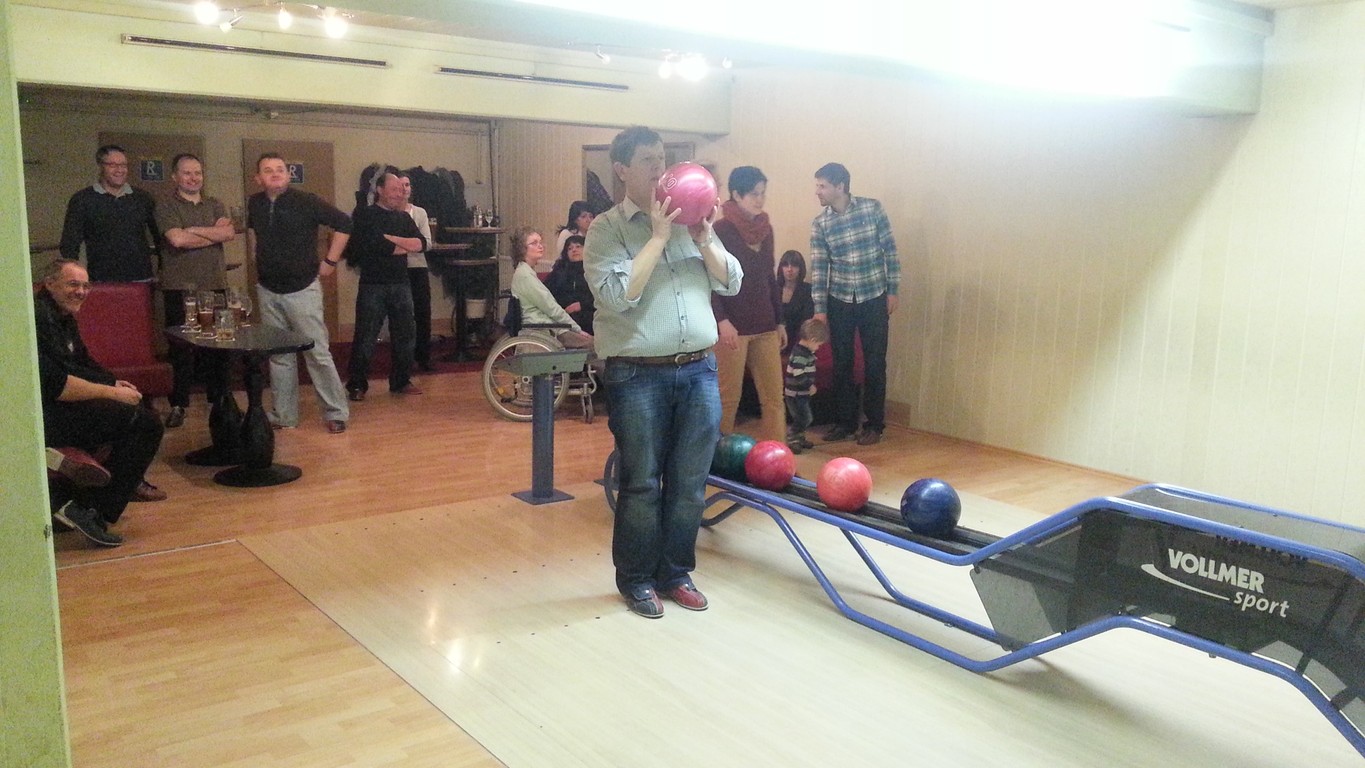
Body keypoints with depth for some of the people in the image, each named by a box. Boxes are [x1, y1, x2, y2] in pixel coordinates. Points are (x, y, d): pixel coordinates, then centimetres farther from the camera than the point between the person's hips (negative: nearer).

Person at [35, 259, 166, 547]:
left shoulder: (63, 317, 17)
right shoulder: (38, 317, -17)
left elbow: (83, 362, 23)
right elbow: (53, 384, -26)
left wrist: (115, 384, 4)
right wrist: (112, 392, -20)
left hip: (57, 407, 11)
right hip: (44, 415, -11)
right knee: (147, 424, -19)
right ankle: (91, 511, -16)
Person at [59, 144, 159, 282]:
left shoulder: (142, 198, 11)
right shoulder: (82, 200, 4)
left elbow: (159, 237, 16)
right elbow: (69, 245, 3)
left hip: (142, 279, 2)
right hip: (101, 281, -2)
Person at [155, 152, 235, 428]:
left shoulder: (215, 205, 14)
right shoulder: (166, 207, 2)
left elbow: (229, 233, -3)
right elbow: (177, 239, -14)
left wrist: (193, 230, -9)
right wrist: (213, 232, -4)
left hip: (215, 286, 3)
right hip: (180, 288, -3)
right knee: (181, 348, -1)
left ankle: (218, 399, 17)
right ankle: (178, 404, 8)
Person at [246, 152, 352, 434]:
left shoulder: (306, 201, -11)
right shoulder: (255, 204, 5)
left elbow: (343, 223, -10)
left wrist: (329, 261, -8)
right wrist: (254, 257, 18)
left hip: (302, 289, -5)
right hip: (268, 292, 5)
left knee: (318, 353, -5)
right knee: (279, 357, 10)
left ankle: (336, 413, 4)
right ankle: (283, 416, 19)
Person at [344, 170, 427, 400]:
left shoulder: (403, 217, 14)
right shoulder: (365, 215, -3)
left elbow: (421, 244, 0)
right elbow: (375, 245, -16)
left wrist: (391, 239, -12)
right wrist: (406, 246, -4)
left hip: (401, 285, 5)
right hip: (372, 285, -5)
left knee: (404, 336, 8)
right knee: (365, 338, -2)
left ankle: (401, 381, 20)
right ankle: (357, 385, 7)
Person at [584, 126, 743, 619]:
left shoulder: (693, 221, 10)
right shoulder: (606, 229, -4)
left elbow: (731, 283, 9)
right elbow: (618, 295, -18)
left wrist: (703, 239, -7)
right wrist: (658, 236, -15)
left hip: (699, 370, 4)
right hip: (639, 376, -4)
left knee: (690, 482, 10)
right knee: (641, 484, 5)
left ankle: (675, 572, 27)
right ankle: (635, 579, 23)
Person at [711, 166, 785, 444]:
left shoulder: (765, 229, 12)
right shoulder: (721, 230, -7)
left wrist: (779, 321, 18)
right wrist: (722, 320, -21)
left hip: (764, 326, 6)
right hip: (733, 327, -6)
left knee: (774, 396, 4)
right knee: (728, 397, 0)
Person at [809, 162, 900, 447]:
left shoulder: (873, 208, -8)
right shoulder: (819, 224, -3)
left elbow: (890, 251, -3)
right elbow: (818, 267, -2)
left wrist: (892, 291, -4)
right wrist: (820, 309, -6)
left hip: (874, 299, -2)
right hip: (839, 301, 2)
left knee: (874, 364, 3)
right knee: (841, 364, 7)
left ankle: (874, 424, 13)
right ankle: (845, 422, 20)